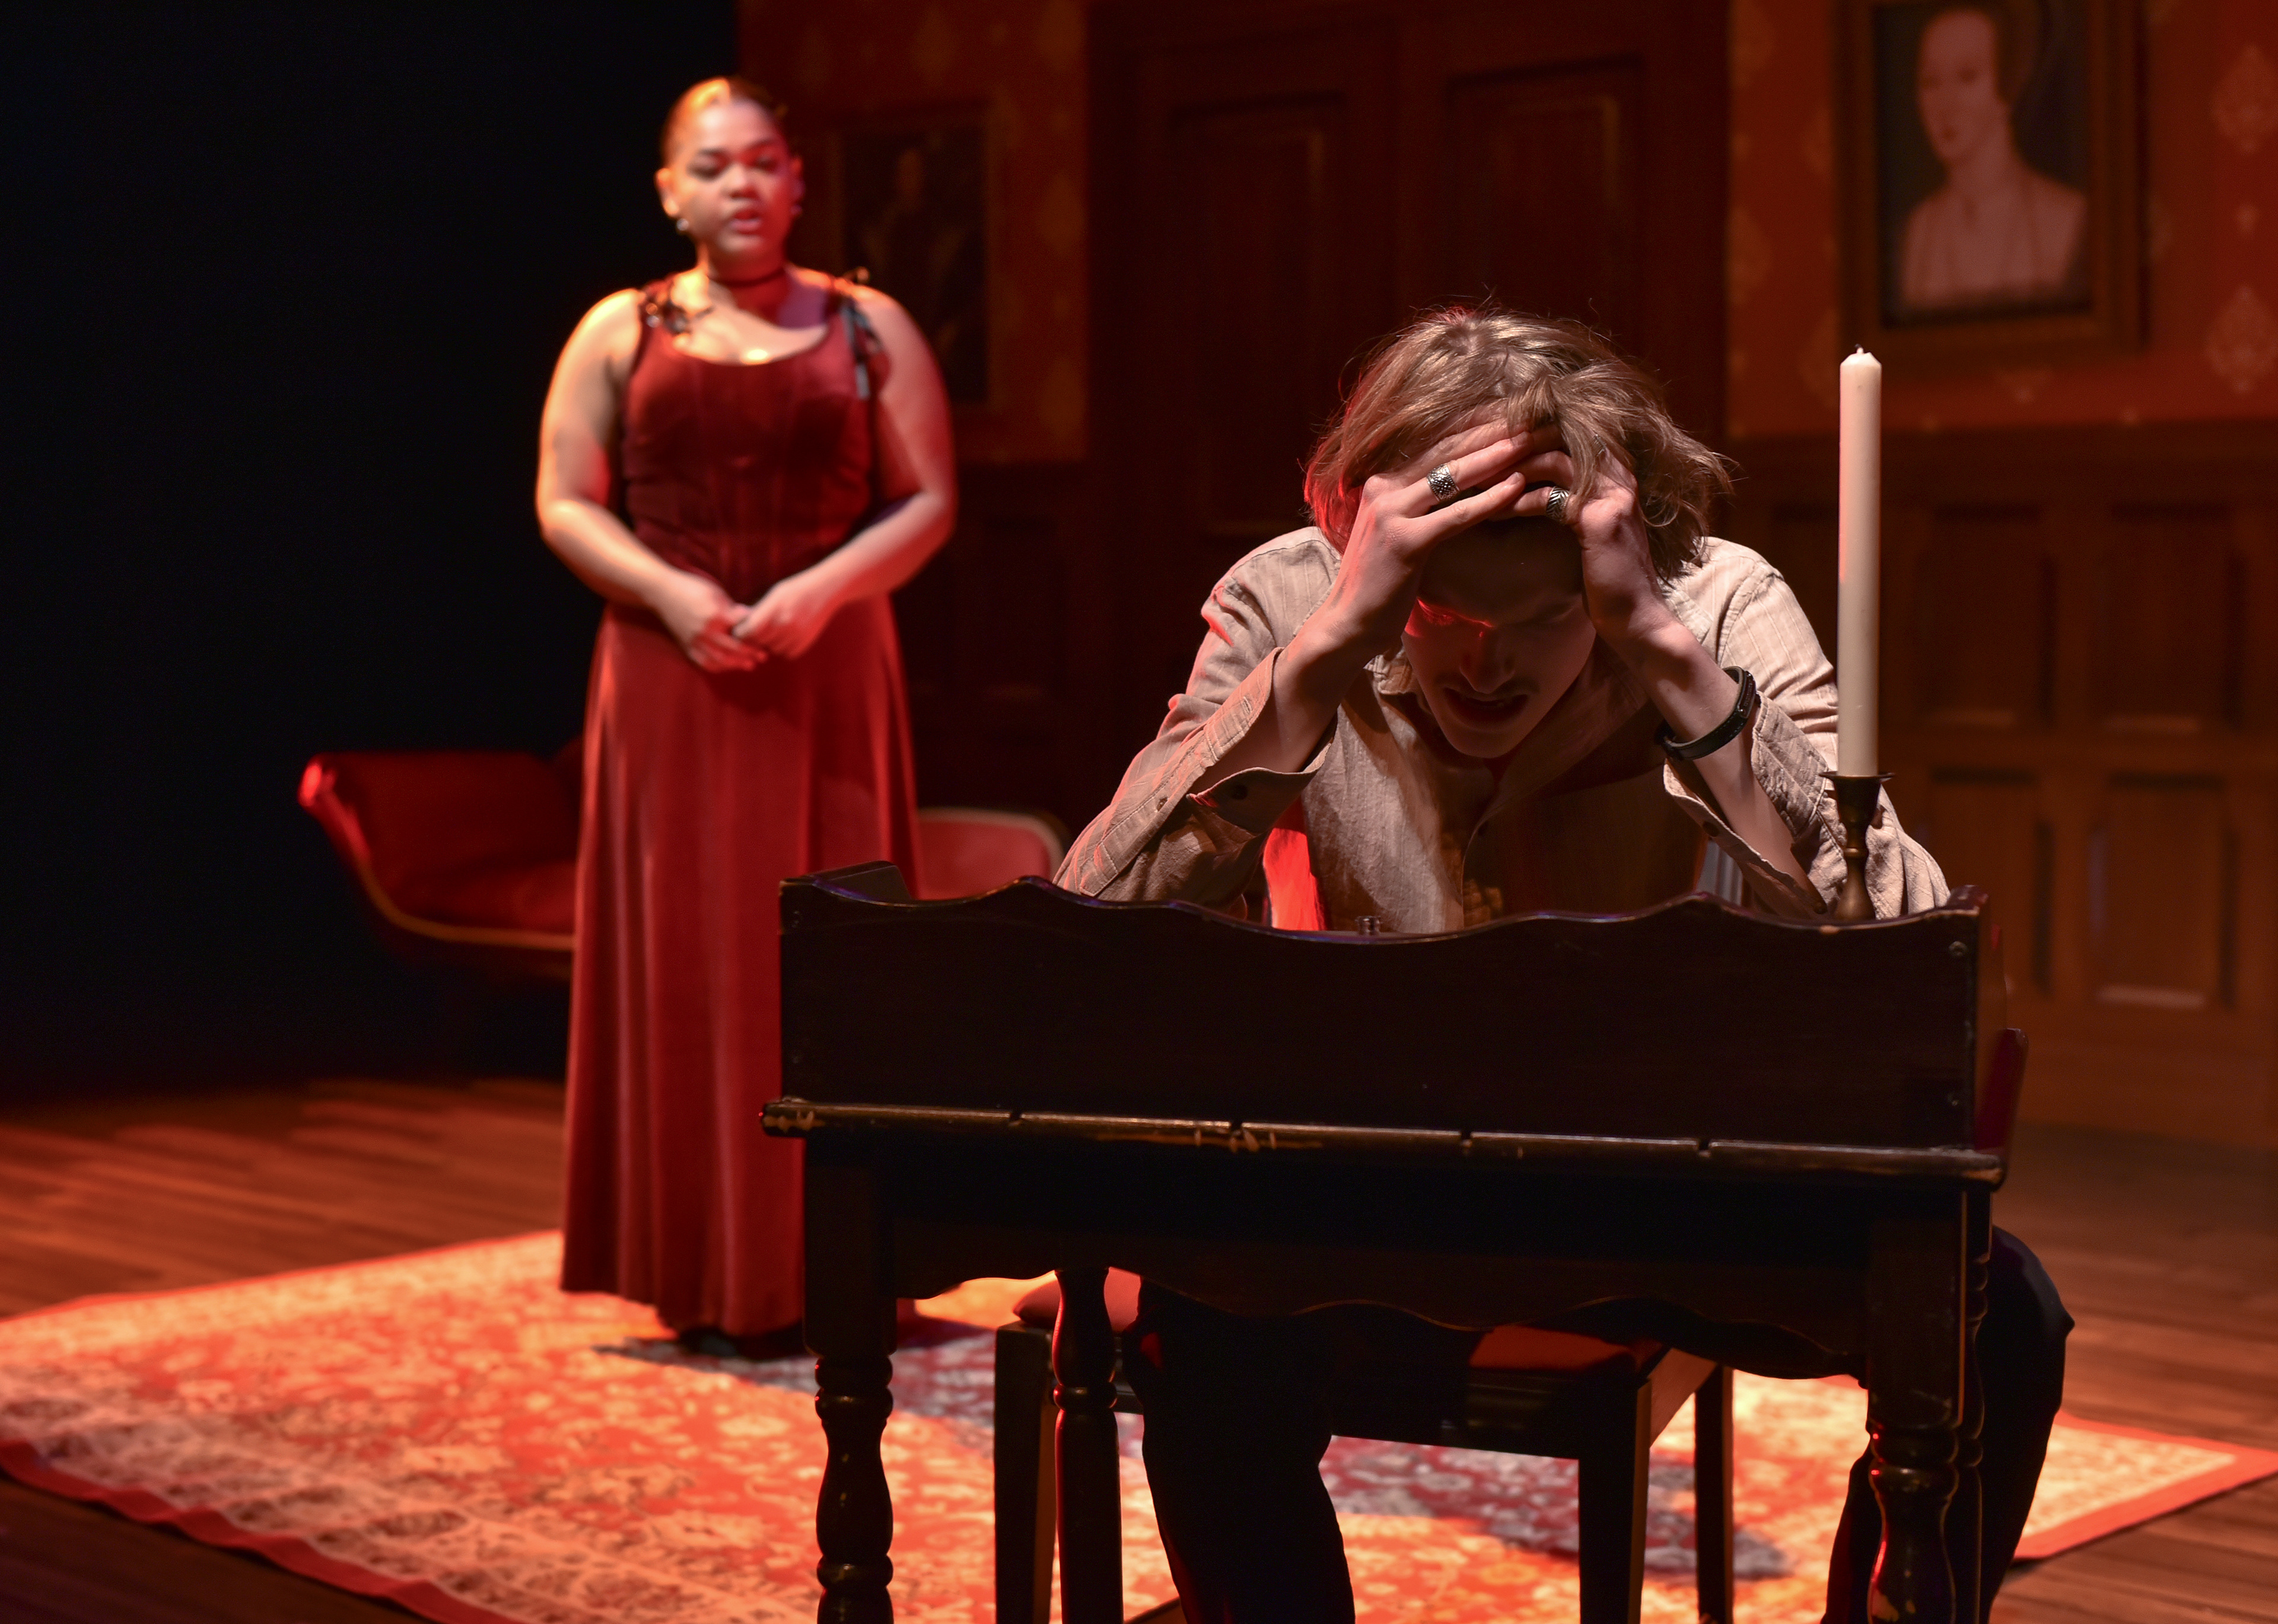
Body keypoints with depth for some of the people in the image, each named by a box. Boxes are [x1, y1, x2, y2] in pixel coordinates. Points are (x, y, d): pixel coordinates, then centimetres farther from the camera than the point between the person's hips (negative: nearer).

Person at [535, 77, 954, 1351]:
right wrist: (670, 591, -12)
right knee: (685, 957, 0)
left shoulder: (867, 327, 8)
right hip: (670, 682, 0)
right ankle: (702, 1265, 6)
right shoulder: (620, 334, 9)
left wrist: (822, 590, -12)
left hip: (829, 679, 0)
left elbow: (930, 501, 3)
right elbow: (566, 506, 5)